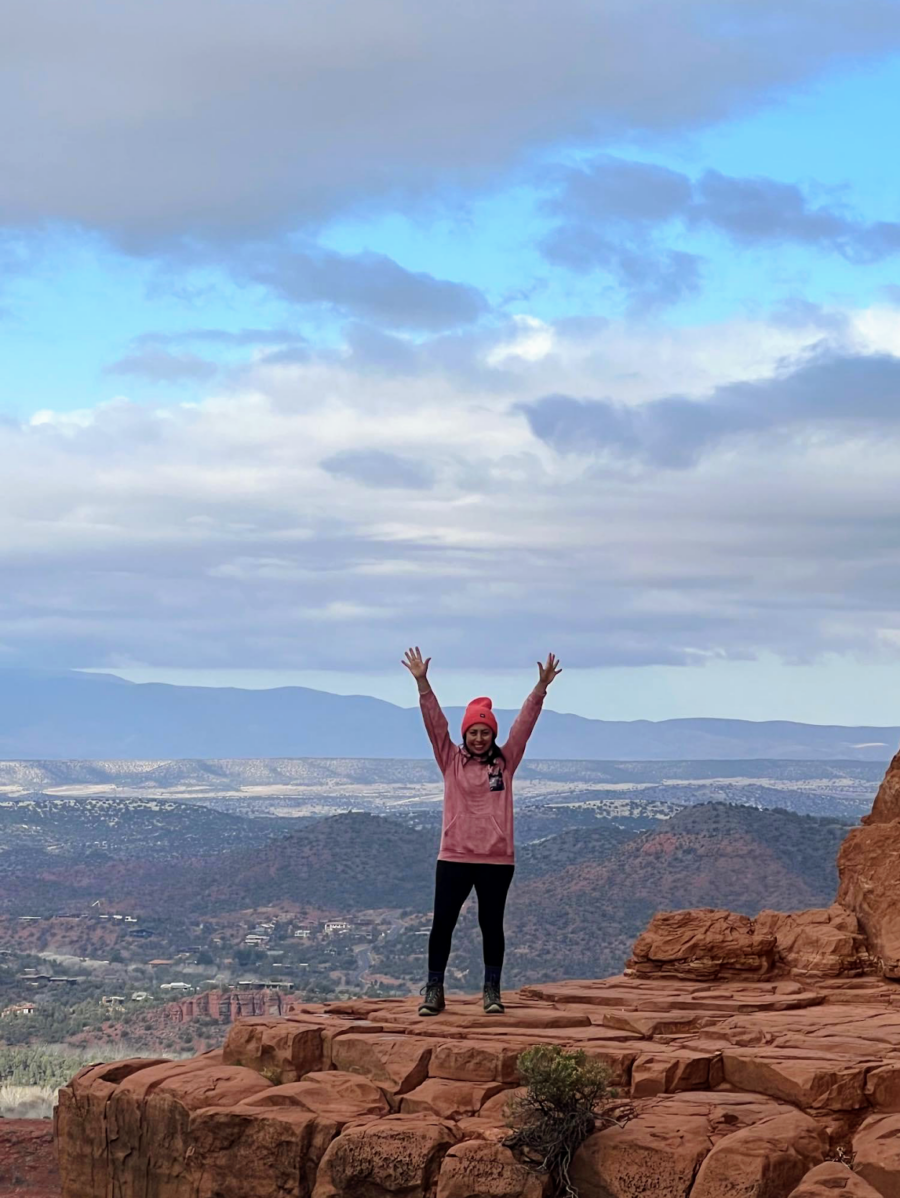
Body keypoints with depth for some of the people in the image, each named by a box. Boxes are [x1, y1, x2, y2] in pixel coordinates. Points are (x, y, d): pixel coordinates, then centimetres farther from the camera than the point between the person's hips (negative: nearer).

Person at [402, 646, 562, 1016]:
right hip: (454, 857, 0)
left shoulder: (505, 762, 6)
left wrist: (540, 688, -11)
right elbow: (435, 722, -4)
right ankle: (434, 991, 7)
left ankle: (492, 991, 14)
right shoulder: (451, 760, 5)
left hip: (497, 860, 0)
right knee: (442, 923, 0)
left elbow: (524, 723, -2)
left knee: (491, 924, 7)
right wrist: (422, 684, -15)